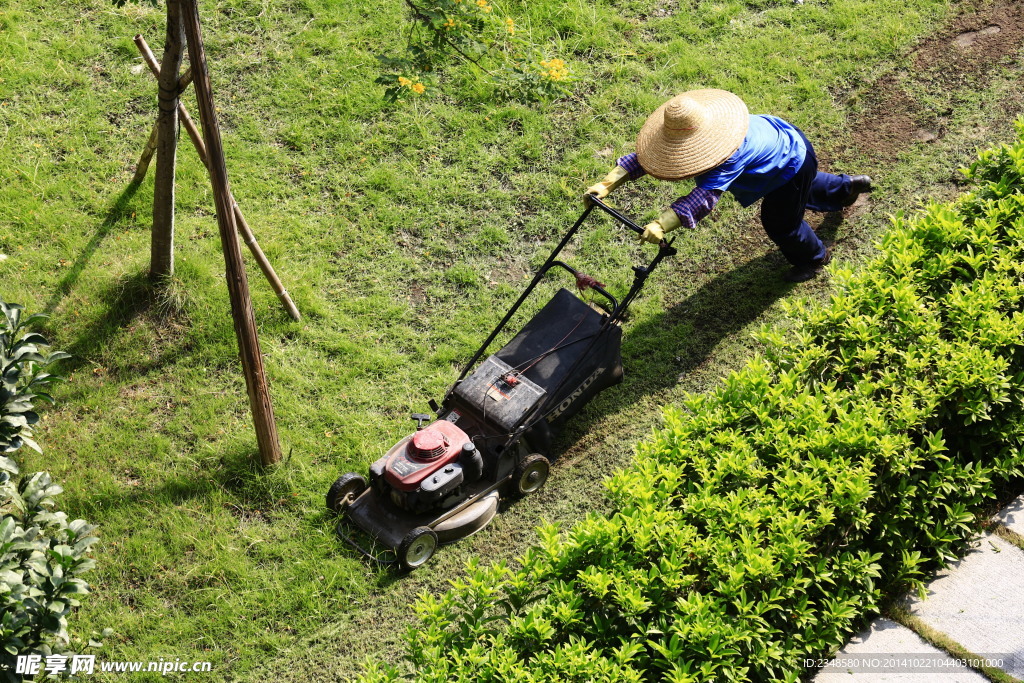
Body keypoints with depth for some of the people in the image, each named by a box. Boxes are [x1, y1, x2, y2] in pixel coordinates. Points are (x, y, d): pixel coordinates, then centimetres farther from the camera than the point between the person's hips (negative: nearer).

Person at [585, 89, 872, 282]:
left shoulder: (729, 157, -49)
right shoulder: (688, 131, -26)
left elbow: (706, 195, -61)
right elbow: (642, 155, -27)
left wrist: (662, 225, -71)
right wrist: (608, 183, -38)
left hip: (793, 162, -7)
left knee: (779, 221, 11)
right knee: (804, 190, 35)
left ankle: (813, 258, 42)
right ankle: (847, 186, 65)